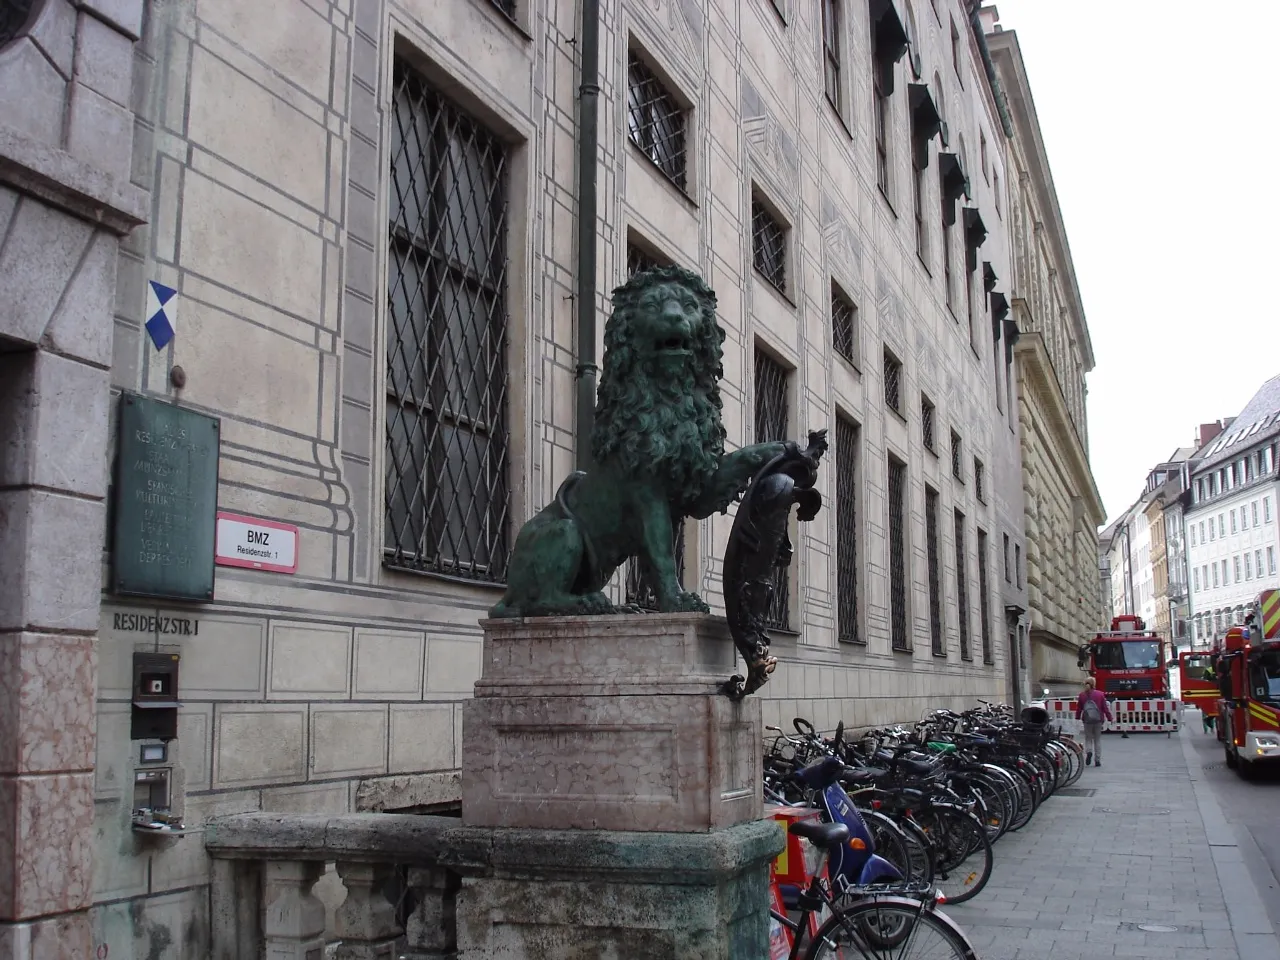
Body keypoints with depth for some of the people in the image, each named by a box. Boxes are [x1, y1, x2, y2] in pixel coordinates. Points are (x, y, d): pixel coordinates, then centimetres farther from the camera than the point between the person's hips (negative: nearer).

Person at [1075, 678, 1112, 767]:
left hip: (1087, 720, 0)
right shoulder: (1100, 694, -3)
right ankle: (1097, 760, 8)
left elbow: (1079, 708, 4)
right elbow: (1105, 707, -1)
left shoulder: (1082, 695, 0)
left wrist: (1077, 718, 15)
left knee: (1088, 738, 12)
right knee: (1098, 739, 9)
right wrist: (1109, 718, 7)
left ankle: (1088, 751, -18)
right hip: (1098, 720, 0)